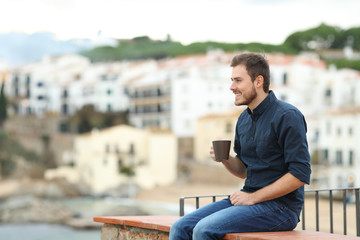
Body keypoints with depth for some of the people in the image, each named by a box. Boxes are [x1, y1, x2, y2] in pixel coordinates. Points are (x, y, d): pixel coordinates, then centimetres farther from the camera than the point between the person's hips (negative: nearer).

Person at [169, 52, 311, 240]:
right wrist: (225, 159, 0)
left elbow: (300, 174, -18)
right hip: (250, 200, 8)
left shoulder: (288, 116, -13)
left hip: (280, 206, -8)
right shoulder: (244, 119, 13)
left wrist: (253, 197, -17)